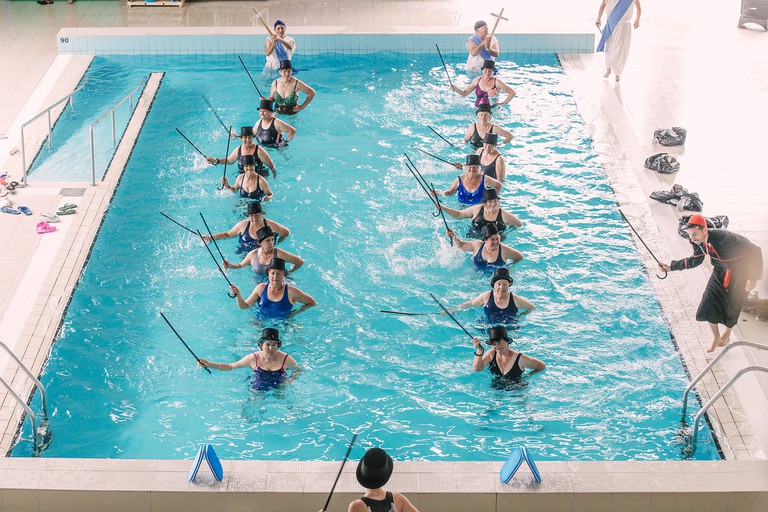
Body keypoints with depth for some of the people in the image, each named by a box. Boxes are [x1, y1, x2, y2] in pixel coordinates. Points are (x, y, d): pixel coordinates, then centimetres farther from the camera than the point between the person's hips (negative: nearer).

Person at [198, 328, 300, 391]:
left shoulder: (286, 359, -11)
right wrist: (209, 364, -4)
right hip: (257, 390, 0)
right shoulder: (254, 358, -8)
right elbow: (230, 366, 4)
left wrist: (290, 381, -12)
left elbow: (298, 370, 9)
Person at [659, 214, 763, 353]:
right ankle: (715, 337, 20)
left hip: (740, 273, -5)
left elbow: (755, 252, -29)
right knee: (709, 304, -2)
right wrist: (672, 266, 1)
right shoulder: (699, 242, -17)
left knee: (731, 306, 11)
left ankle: (726, 334, 40)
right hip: (721, 271, 5)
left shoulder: (725, 239, -39)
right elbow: (695, 260, 4)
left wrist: (753, 278, -24)